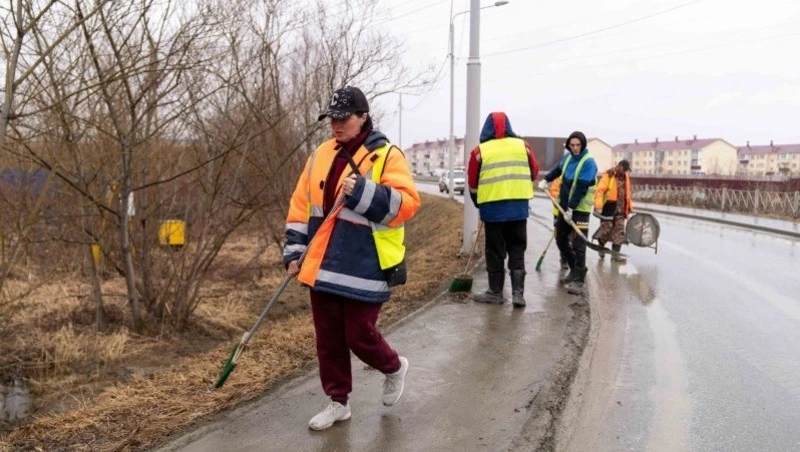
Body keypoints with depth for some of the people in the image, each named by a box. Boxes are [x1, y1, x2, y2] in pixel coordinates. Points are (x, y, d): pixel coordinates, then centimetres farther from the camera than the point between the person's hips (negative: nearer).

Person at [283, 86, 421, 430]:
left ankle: (395, 368, 34)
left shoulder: (387, 156, -7)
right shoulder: (321, 155, 10)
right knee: (328, 338, 12)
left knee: (359, 336, 2)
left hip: (364, 268, -6)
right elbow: (302, 205, 13)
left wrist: (363, 193, -27)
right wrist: (295, 251, 8)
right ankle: (338, 402, 29)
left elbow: (406, 203, -17)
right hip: (324, 266, 6)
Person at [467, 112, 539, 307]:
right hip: (519, 206, 2)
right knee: (517, 250, 11)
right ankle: (518, 292, 5)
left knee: (495, 251, 8)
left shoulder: (480, 150, -2)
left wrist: (479, 203, 19)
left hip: (492, 207, -2)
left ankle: (496, 292, 15)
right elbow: (534, 172, 13)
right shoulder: (522, 146, 5)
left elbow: (472, 182, 3)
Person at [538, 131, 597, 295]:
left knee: (578, 245, -10)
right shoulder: (568, 157, 6)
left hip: (580, 209, -8)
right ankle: (575, 270, 31)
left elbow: (581, 188, -23)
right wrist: (546, 179, 14)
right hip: (564, 206, 8)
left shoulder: (588, 162, -17)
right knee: (561, 240, 16)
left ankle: (578, 280, -6)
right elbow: (558, 169, 28)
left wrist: (571, 208, -26)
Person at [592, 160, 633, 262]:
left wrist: (629, 206, 20)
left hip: (620, 210, 6)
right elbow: (600, 190, -16)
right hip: (608, 208, -6)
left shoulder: (625, 177, 13)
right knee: (606, 230, 0)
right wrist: (598, 206, -24)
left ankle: (615, 255, 6)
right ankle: (601, 247, 28)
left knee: (619, 232, 2)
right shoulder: (608, 175, -9)